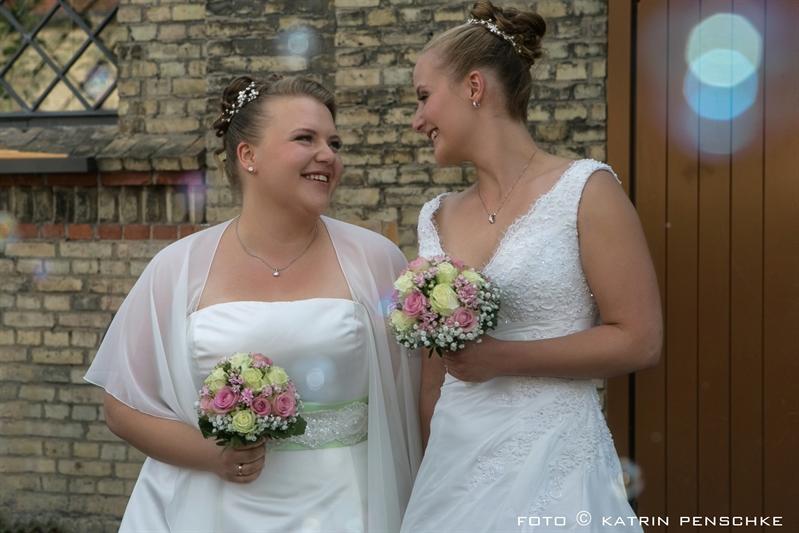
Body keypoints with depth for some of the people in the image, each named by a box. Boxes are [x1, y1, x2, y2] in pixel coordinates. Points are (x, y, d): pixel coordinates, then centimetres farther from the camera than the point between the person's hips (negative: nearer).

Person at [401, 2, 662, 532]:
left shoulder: (586, 190, -8)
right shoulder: (437, 217, 7)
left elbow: (639, 340, -11)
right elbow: (434, 369, 12)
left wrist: (502, 358, -16)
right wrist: (427, 469, 11)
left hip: (549, 464, -5)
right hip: (453, 462, 5)